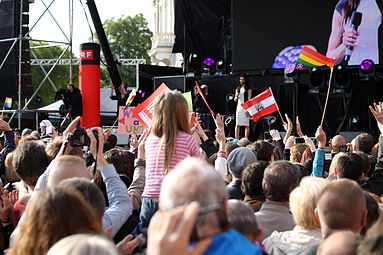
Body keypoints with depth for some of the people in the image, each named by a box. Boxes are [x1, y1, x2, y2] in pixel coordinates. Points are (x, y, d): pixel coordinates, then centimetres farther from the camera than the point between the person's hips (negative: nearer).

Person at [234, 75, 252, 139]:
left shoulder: (248, 89, 2)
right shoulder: (238, 88, 16)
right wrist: (236, 96, -5)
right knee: (237, 125, -1)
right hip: (239, 107, 5)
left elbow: (249, 100, -5)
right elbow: (235, 100, 20)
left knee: (246, 125, -5)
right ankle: (236, 139, 0)